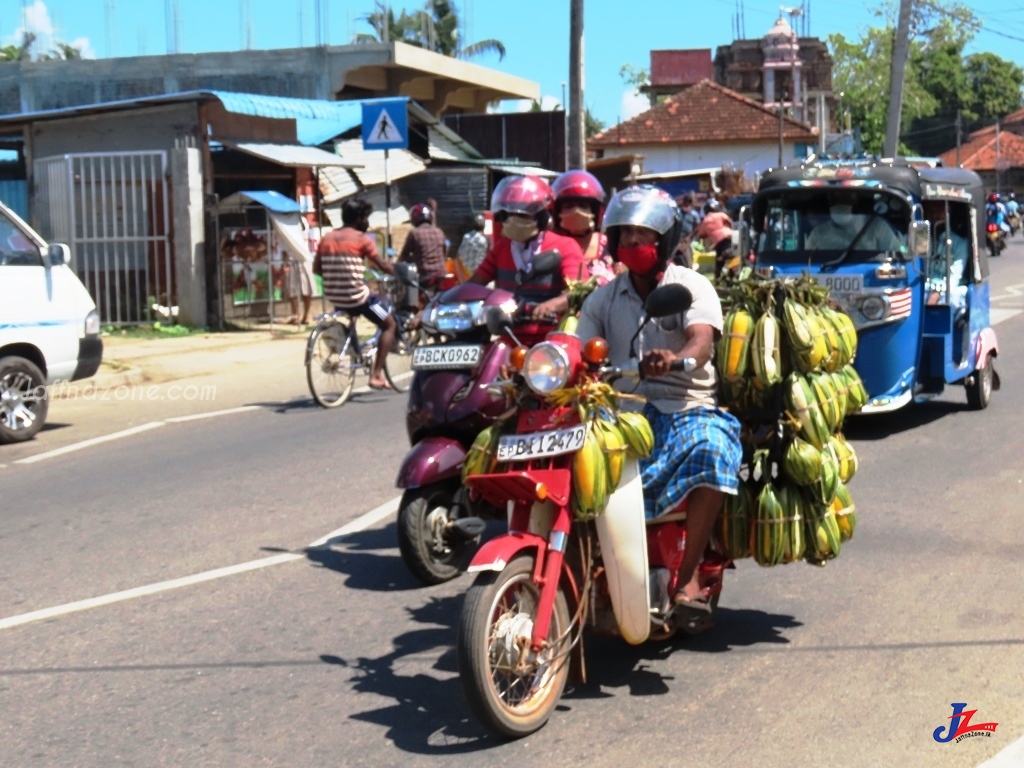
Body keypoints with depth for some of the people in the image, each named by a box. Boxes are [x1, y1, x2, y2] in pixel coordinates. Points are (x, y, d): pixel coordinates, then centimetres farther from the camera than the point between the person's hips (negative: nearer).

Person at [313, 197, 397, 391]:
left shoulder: (327, 238, 7)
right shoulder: (361, 238, -8)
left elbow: (316, 269, 9)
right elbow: (382, 266, -3)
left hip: (333, 297, 6)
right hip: (356, 296, -6)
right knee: (389, 324, 11)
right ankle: (376, 375, 1)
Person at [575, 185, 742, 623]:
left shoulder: (692, 287, 3)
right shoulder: (602, 300, 16)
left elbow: (702, 343, -16)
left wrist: (675, 360, -40)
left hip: (687, 409, -3)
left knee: (713, 451, -35)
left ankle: (689, 575, -26)